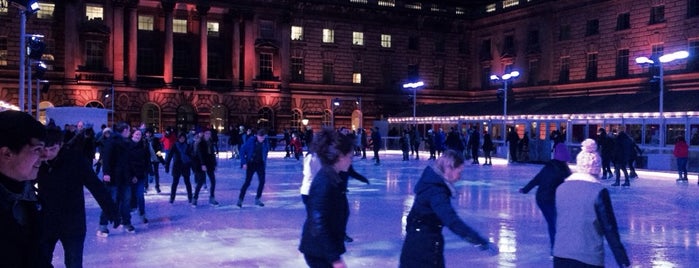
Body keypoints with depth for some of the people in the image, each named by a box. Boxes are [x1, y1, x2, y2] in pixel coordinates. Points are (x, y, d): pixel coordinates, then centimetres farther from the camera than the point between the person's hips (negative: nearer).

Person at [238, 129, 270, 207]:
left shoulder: (265, 143, -5)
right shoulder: (251, 141, -15)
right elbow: (242, 151, -9)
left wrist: (264, 162, 10)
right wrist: (244, 163, -12)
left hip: (260, 164, 3)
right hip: (251, 164, -3)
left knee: (262, 181, -3)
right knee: (247, 182, -4)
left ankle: (257, 199, 11)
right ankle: (240, 199, 7)